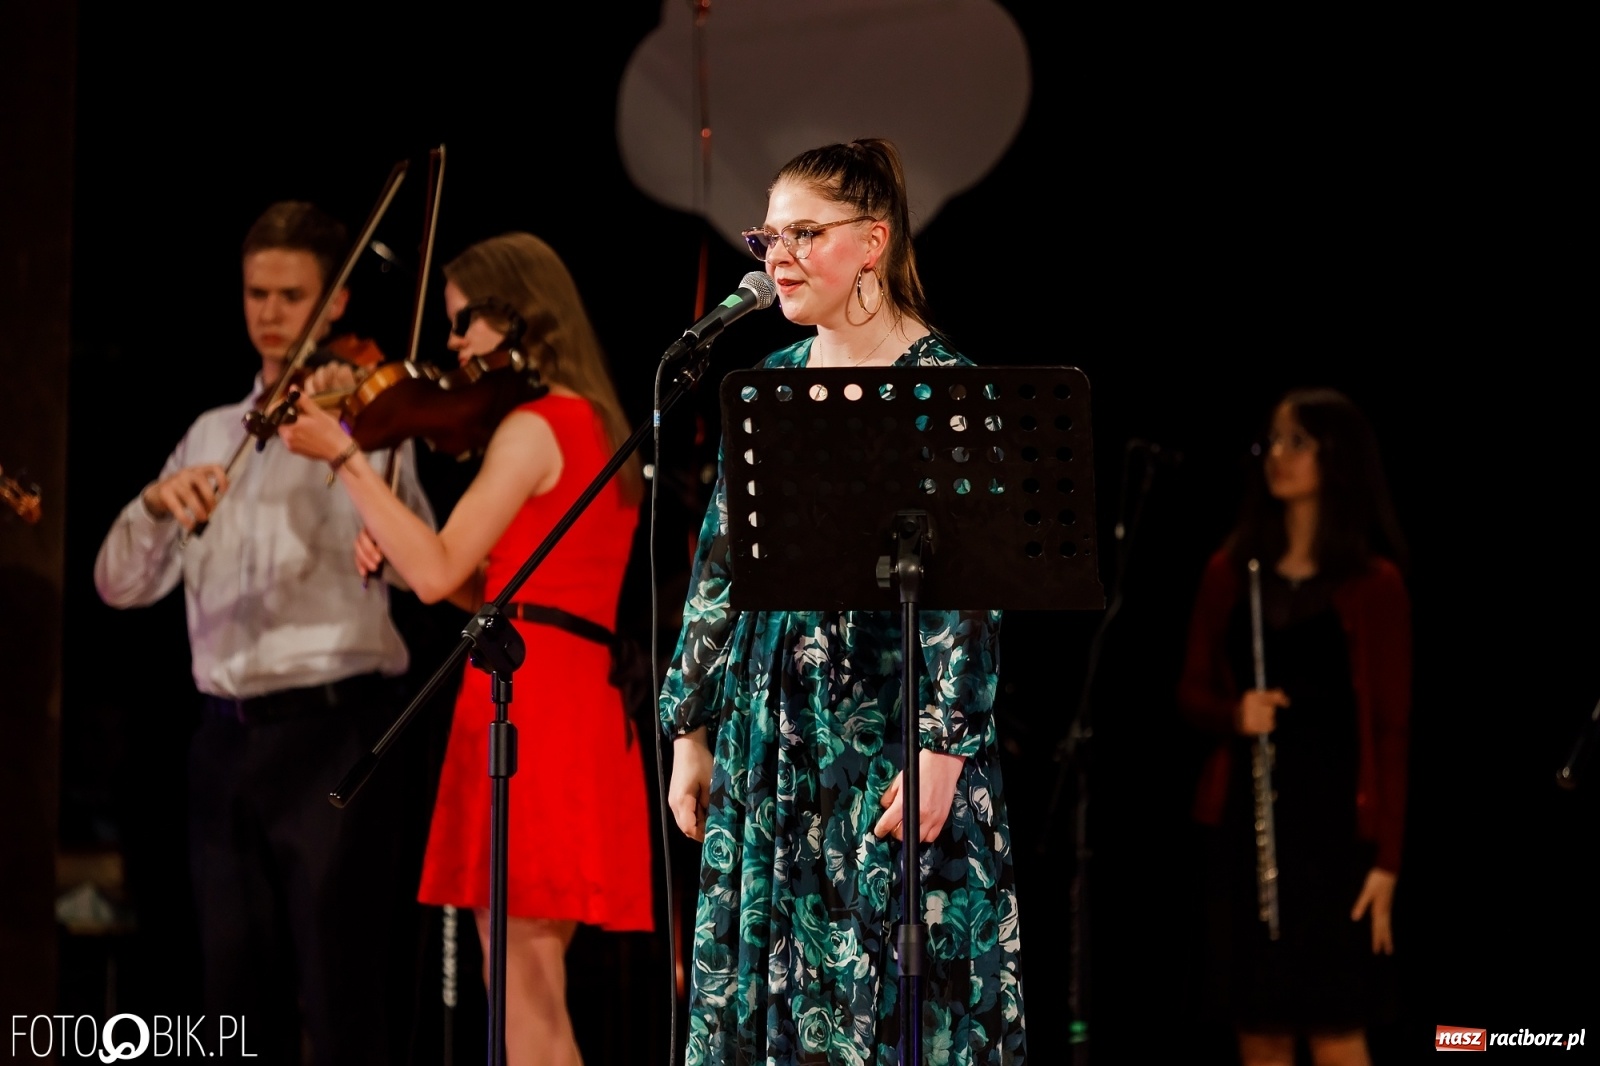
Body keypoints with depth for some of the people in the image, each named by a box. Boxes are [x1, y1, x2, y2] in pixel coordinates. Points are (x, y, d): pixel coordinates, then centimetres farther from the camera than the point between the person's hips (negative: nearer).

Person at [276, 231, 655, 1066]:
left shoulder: (533, 427, -9)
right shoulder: (593, 427, 19)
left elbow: (439, 574, -16)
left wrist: (344, 458, -13)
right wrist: (396, 545, 5)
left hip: (526, 701, -9)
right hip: (581, 708, 9)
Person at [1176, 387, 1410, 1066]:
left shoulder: (1373, 584, -3)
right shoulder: (1230, 572, 9)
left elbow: (1391, 726, -4)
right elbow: (1192, 691, 14)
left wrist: (1386, 858, -9)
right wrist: (1232, 716, -10)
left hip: (1334, 823, -4)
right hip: (1245, 819, 4)